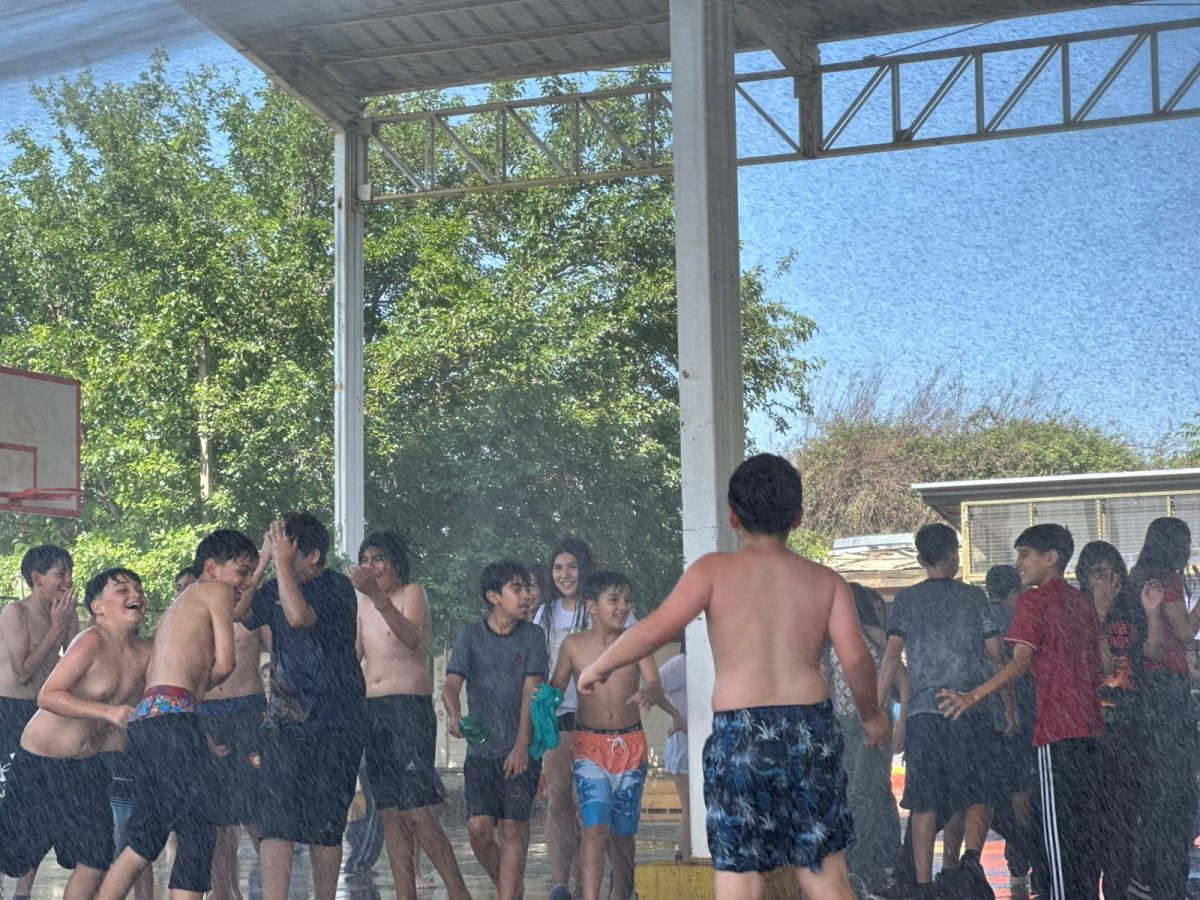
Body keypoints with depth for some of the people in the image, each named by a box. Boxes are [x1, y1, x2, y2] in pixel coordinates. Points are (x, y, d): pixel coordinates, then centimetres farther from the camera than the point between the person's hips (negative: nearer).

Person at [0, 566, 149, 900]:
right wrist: (108, 712, -37)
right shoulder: (91, 642, -21)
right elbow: (47, 696, -29)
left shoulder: (144, 654, 0)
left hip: (87, 763, 7)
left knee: (95, 860, 4)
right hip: (41, 760, -7)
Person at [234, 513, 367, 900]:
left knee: (324, 828, 5)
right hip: (283, 722, 4)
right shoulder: (278, 589, 10)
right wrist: (263, 561, -2)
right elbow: (238, 613, 2)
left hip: (332, 726, -4)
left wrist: (282, 561, -19)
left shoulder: (336, 587, -9)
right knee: (274, 823, -8)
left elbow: (299, 616, -26)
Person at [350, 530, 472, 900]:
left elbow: (412, 637, -23)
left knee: (415, 812, -15)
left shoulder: (413, 593, -2)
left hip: (410, 707, -7)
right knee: (390, 813, 4)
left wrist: (378, 596, -36)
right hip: (371, 710, 7)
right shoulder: (363, 605, 17)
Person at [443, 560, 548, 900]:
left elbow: (531, 691, -4)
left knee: (513, 826, -9)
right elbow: (451, 684, -4)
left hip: (521, 750, -1)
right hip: (481, 748, 1)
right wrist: (454, 715, -27)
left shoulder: (532, 636, 4)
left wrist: (522, 745, -15)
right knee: (479, 827, -6)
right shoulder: (471, 635, 5)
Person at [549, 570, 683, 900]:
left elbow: (655, 684, -11)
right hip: (590, 744, -2)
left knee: (622, 830, 10)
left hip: (630, 744, 2)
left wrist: (649, 694, -34)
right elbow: (555, 690, 8)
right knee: (595, 827, -16)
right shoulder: (573, 645, -2)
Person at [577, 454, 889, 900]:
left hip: (739, 734, -2)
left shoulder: (715, 570, 0)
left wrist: (598, 667, 5)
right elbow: (856, 660, -2)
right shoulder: (826, 581, 8)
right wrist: (872, 716, 16)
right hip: (812, 729, 3)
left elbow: (655, 629, -9)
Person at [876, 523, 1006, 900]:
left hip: (924, 713, 1)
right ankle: (971, 859, -19)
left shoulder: (907, 600, 6)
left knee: (924, 803, 5)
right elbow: (997, 655, 6)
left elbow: (892, 656, -2)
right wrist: (1009, 705, 15)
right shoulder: (974, 597, 6)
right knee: (978, 797, 5)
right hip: (972, 712, -1)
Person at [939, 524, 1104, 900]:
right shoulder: (1082, 602, 16)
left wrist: (973, 697, -25)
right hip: (1090, 727, 8)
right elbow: (1098, 663, 18)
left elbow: (1021, 662, -17)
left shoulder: (1034, 599, -6)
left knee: (1059, 827, -6)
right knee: (1086, 824, 11)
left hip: (1058, 728, -8)